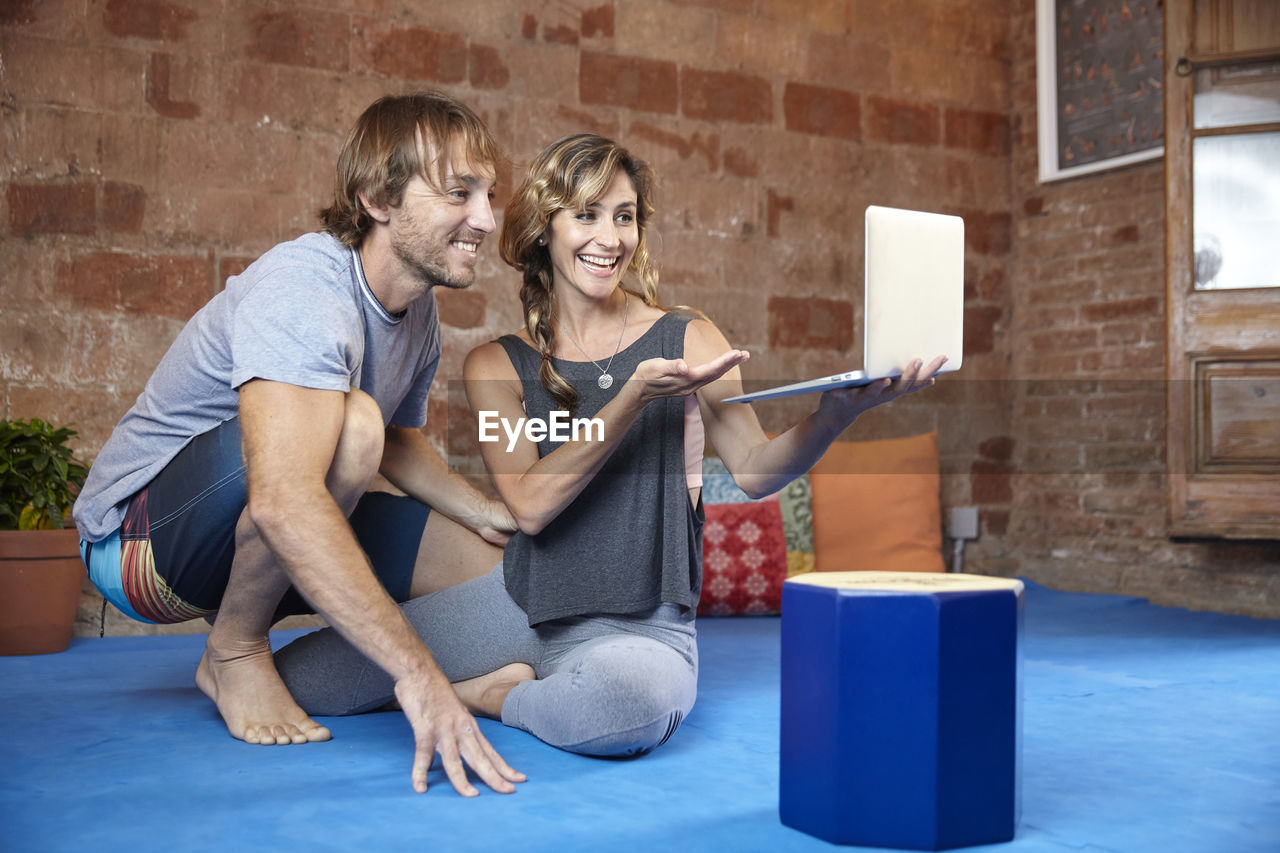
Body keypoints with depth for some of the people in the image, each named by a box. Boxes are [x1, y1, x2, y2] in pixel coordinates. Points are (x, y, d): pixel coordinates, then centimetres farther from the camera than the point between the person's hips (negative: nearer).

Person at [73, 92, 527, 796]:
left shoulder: (418, 306, 2)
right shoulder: (303, 289, -29)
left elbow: (400, 443, 18)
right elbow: (281, 500, -44)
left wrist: (488, 514, -1)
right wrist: (415, 672, -49)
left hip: (262, 540, 9)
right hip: (142, 532, -9)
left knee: (495, 560, 0)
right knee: (348, 422, -35)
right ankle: (235, 652, -12)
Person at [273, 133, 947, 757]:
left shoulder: (685, 340, 0)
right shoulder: (497, 365, 2)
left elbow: (754, 470, -6)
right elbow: (530, 504, -11)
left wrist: (836, 412, -26)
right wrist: (635, 397, -21)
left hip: (644, 626, -2)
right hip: (523, 604, 2)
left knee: (628, 701, -40)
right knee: (297, 678, -6)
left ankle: (495, 696, -4)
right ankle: (522, 680, 11)